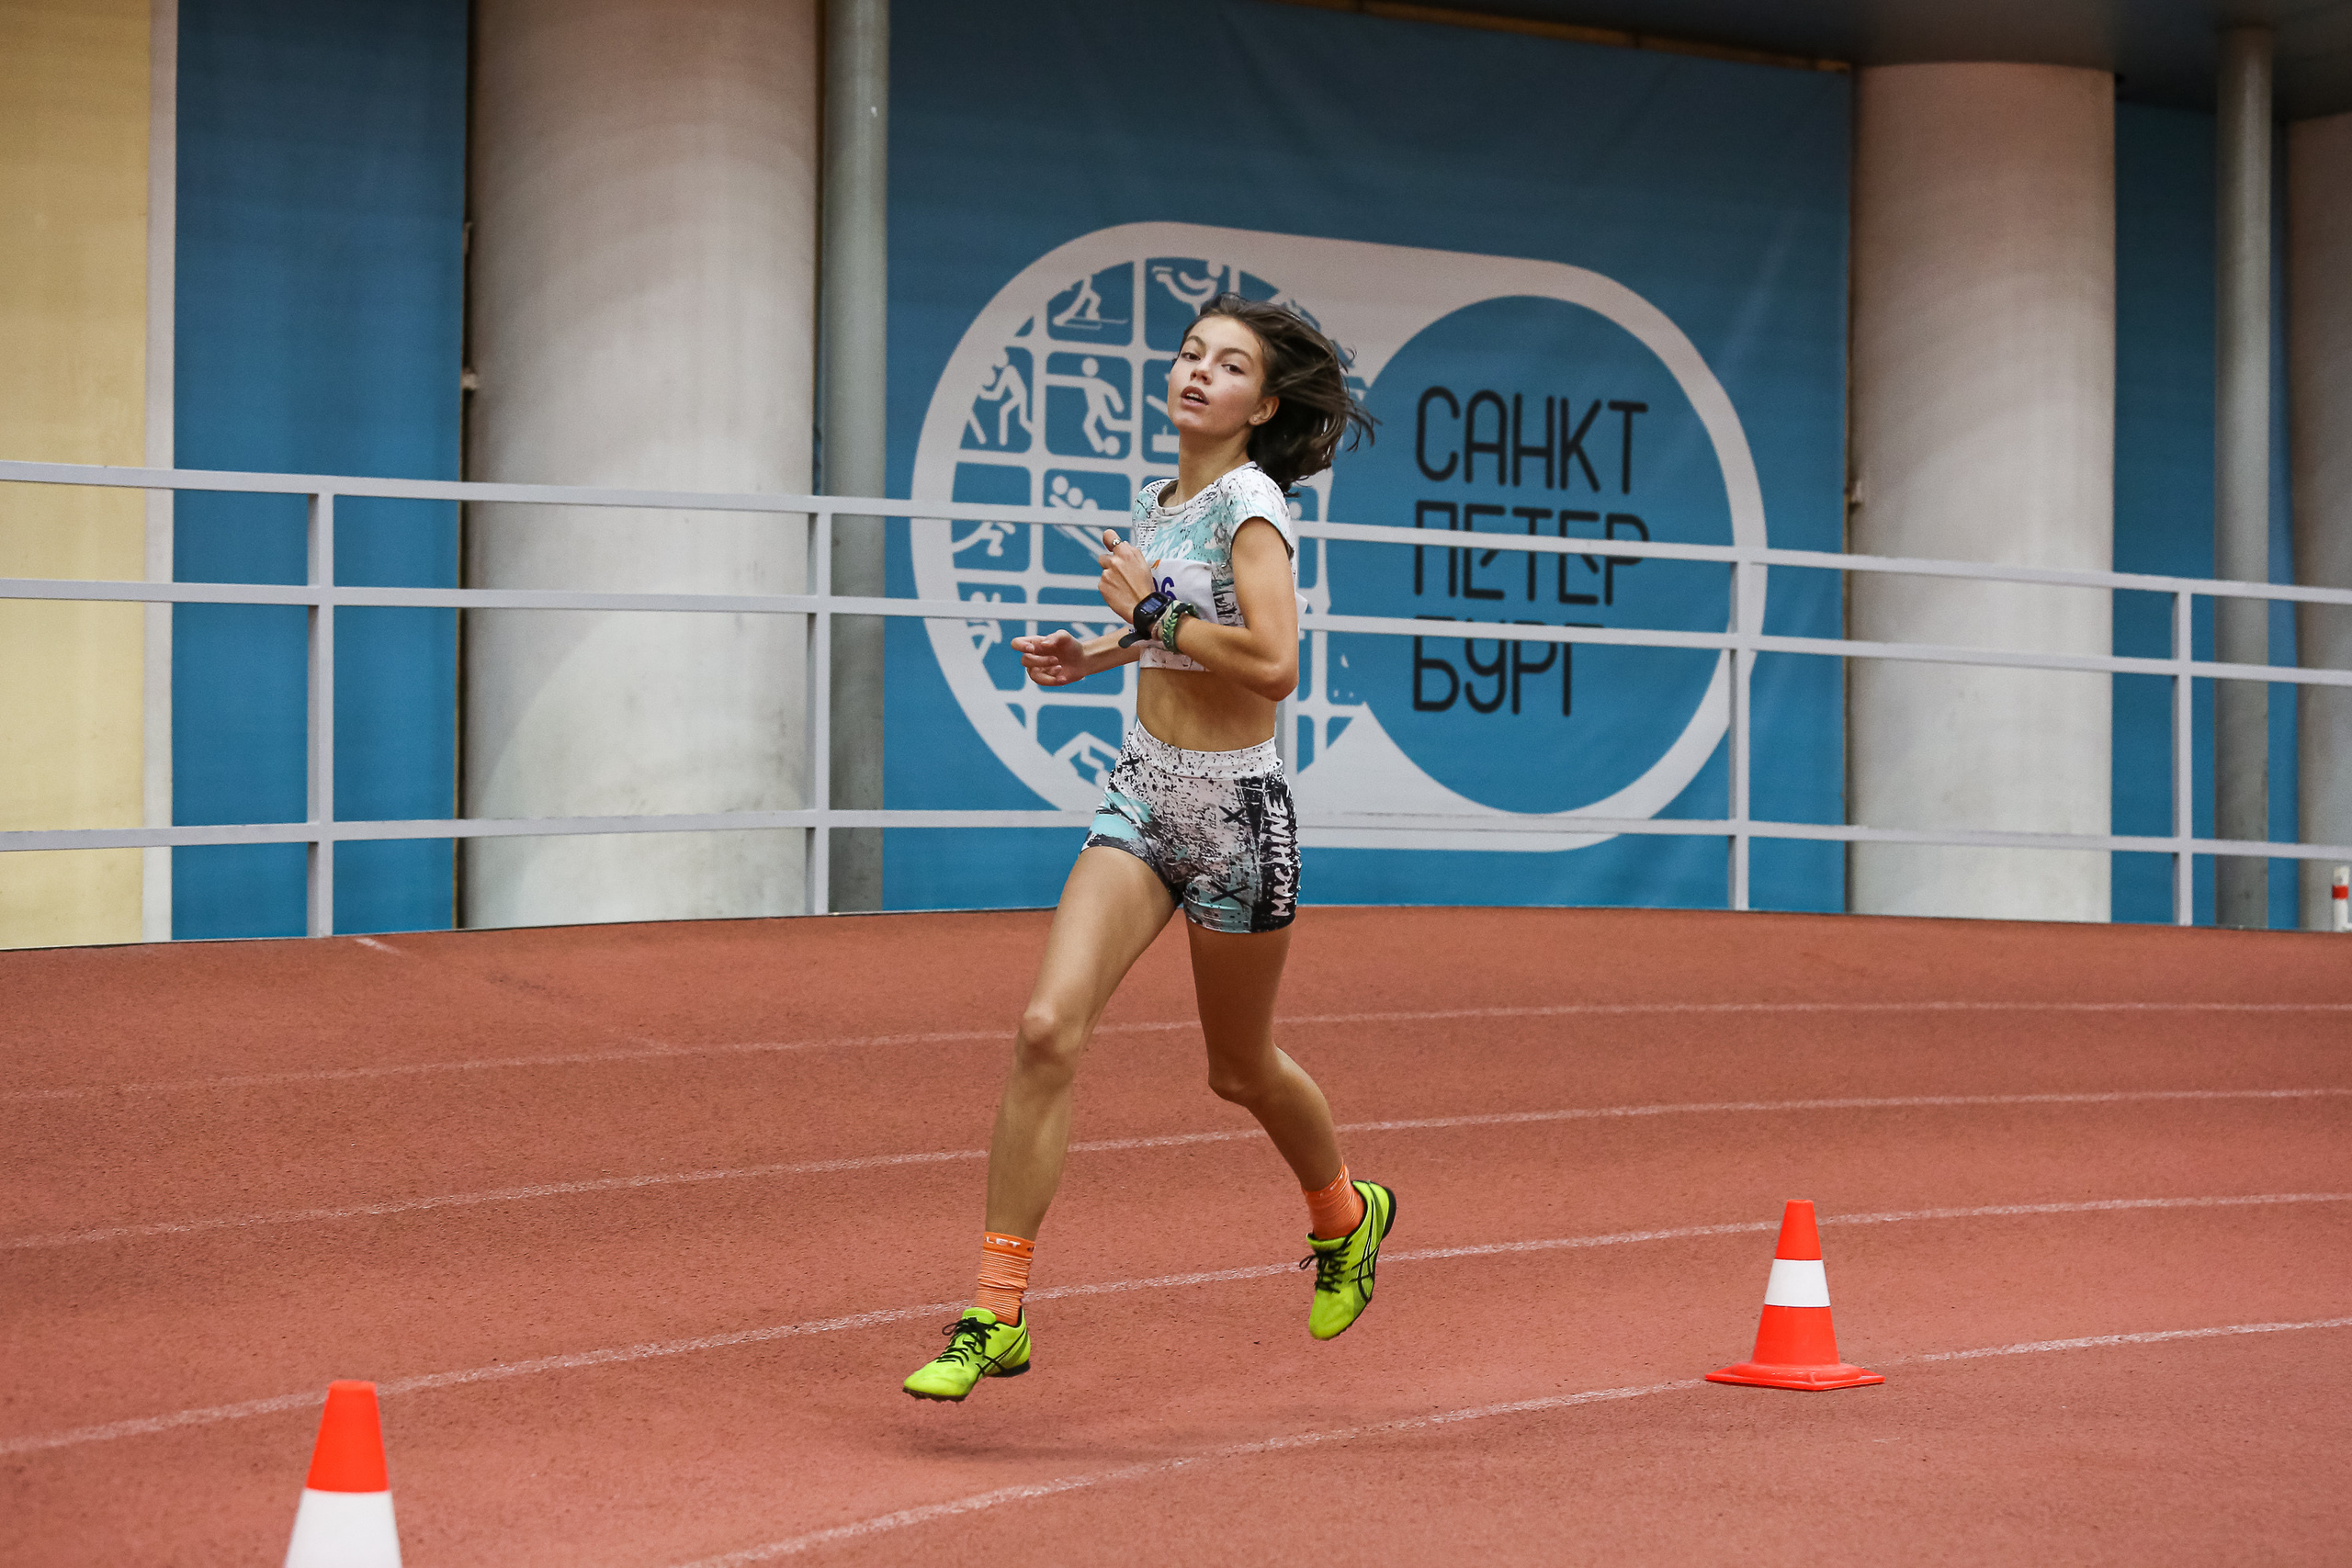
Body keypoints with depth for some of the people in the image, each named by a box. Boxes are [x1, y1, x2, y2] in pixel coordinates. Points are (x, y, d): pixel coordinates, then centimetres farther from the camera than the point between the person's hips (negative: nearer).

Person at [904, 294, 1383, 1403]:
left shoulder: (1251, 501, -14)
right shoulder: (1160, 500, 9)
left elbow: (1272, 664, -26)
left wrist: (1152, 609, -18)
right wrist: (1101, 655, 11)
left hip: (1234, 811, -6)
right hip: (1141, 794, 6)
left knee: (1240, 1071, 13)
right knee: (1048, 1029, -12)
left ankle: (1344, 1218, 45)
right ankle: (997, 1317, -10)